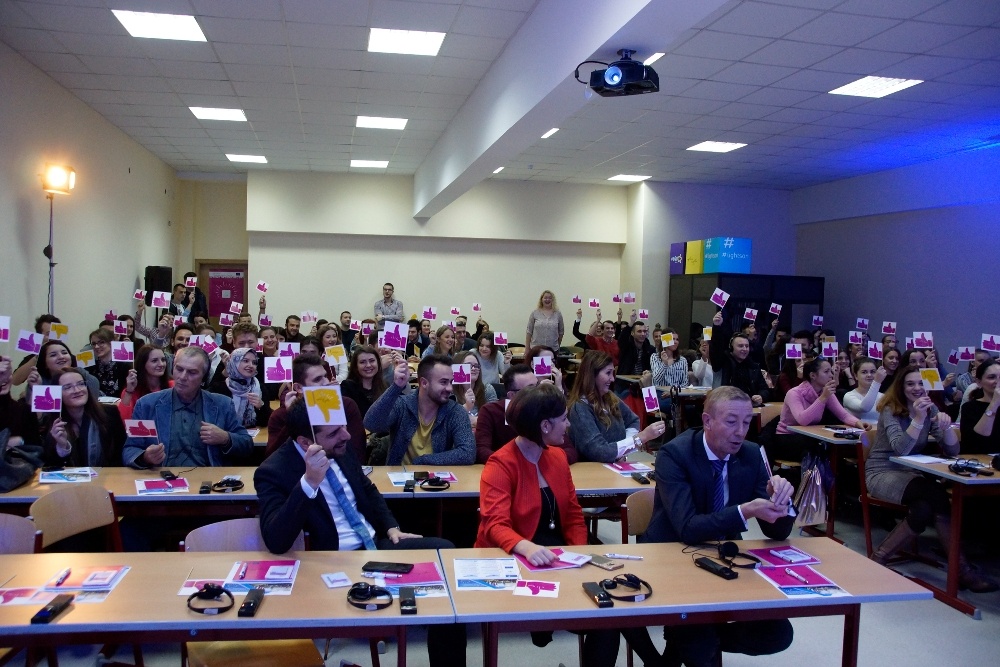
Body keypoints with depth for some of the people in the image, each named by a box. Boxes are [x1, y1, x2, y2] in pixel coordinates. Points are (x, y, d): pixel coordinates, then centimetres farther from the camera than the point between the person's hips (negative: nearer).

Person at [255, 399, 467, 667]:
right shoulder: (274, 472, -16)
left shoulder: (340, 449, 3)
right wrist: (309, 482, -38)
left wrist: (392, 527, 6)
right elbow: (276, 542, -30)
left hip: (377, 543, 7)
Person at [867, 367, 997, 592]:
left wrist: (946, 426, -21)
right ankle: (961, 570, -23)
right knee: (937, 495, -30)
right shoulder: (891, 410, -11)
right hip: (881, 473, -5)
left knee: (924, 510, -30)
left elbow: (952, 450, -2)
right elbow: (900, 449, -25)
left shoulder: (930, 409, 5)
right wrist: (918, 419, -34)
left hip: (909, 473, 5)